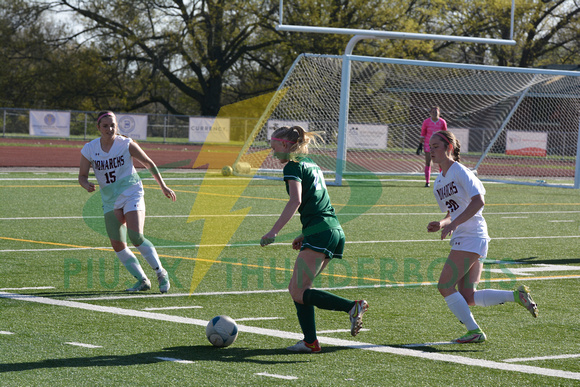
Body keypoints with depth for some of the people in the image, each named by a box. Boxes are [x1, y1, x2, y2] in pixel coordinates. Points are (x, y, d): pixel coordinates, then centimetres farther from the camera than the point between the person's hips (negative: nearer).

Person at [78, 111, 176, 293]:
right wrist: (87, 185, -19)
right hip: (110, 201, 4)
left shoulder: (126, 144, -7)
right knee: (117, 245, -4)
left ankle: (161, 274, -6)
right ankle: (142, 280, 8)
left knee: (136, 237, -20)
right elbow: (82, 176, 5)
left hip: (132, 194, -4)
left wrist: (163, 186, 4)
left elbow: (149, 163, 4)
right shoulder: (89, 149, -2)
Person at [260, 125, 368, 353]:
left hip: (319, 233, -9)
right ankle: (310, 341, 8)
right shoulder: (311, 163, 23)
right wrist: (305, 235, 25)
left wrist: (274, 231, -19)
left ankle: (352, 307, -23)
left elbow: (296, 200, -18)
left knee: (299, 293, -11)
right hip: (335, 232, 9)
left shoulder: (293, 166, -3)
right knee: (297, 287, 13)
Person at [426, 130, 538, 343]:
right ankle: (516, 295, 10)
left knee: (445, 286, -11)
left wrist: (453, 224, -26)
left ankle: (474, 331, -6)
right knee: (468, 298, 4)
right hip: (461, 239, 9)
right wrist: (441, 224, 3)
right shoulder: (438, 182, 17)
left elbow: (478, 201, -21)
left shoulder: (460, 172, -9)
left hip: (472, 237, -9)